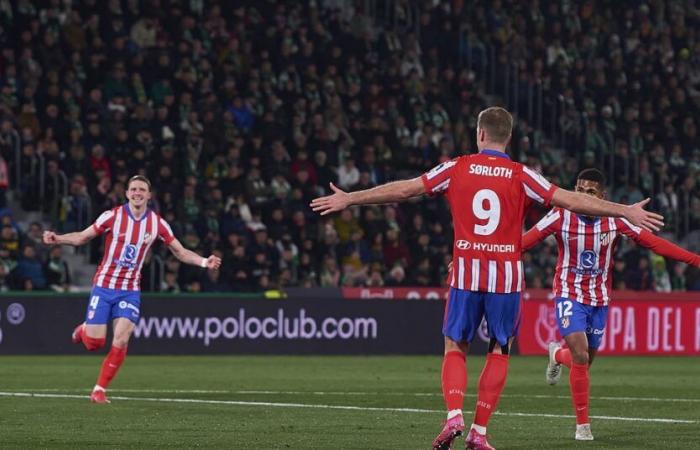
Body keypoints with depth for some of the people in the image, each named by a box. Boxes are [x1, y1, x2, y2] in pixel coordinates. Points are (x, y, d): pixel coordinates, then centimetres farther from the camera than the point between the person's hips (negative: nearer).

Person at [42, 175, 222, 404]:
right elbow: (82, 237, 0)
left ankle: (99, 390, 0)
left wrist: (205, 262, -9)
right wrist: (56, 239, -16)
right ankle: (84, 330, 34)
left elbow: (180, 252, 6)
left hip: (130, 289, 2)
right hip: (104, 285, -1)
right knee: (94, 343, -5)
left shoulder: (157, 223, -2)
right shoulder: (113, 216, -9)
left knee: (121, 342, -14)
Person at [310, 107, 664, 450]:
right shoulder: (521, 176, -2)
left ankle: (454, 416, -12)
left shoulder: (456, 169, 1)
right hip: (506, 276, 0)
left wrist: (348, 199, 16)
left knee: (455, 349, 10)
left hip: (466, 273, 0)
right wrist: (625, 212, 2)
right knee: (498, 353, 11)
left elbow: (402, 190, 5)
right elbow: (571, 201, -5)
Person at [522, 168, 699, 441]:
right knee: (580, 356, -17)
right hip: (569, 294, -3)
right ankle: (583, 425, -4)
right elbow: (525, 242, -13)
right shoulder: (561, 216, -13)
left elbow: (653, 243, -7)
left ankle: (558, 354, 50)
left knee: (584, 360, 11)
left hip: (599, 299, 3)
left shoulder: (615, 220, -8)